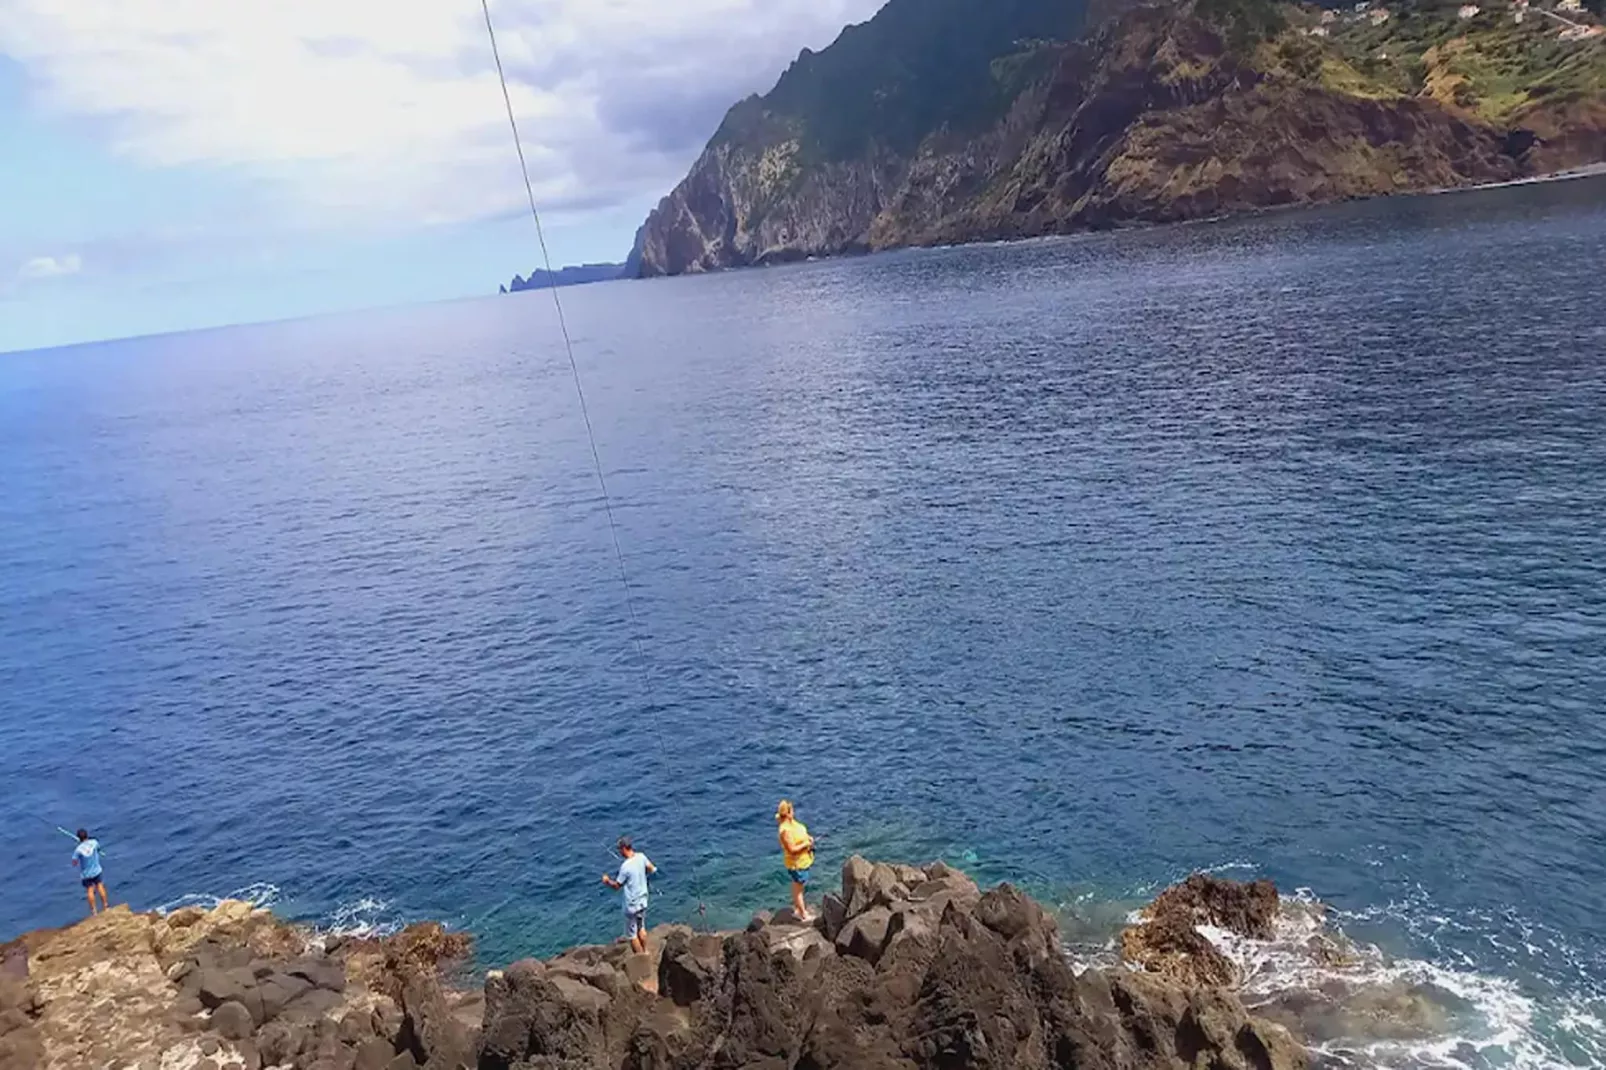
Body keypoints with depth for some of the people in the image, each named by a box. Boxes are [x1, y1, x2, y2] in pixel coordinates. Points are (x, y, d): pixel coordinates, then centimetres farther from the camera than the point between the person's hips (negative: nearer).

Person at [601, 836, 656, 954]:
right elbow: (652, 869, 10)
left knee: (632, 934, 9)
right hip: (642, 901, 7)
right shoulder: (641, 857, -8)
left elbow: (617, 885, -14)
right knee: (641, 928, 26)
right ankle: (645, 952, 38)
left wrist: (607, 880, 5)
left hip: (632, 905, -7)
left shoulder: (625, 866, -27)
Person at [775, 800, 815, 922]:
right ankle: (804, 915, 18)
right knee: (799, 888, 6)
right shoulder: (785, 830, -31)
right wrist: (806, 844, -21)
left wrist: (808, 838, -1)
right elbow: (792, 850, -30)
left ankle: (797, 908, 43)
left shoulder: (792, 821, -3)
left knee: (797, 885, 25)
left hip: (803, 860, 9)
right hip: (797, 863, -9)